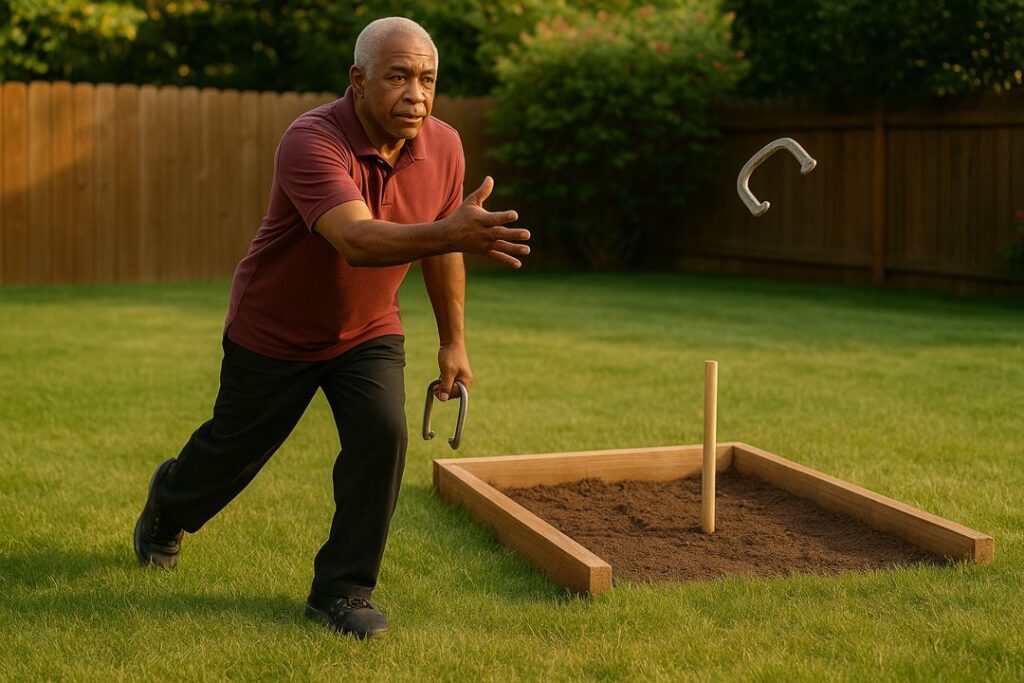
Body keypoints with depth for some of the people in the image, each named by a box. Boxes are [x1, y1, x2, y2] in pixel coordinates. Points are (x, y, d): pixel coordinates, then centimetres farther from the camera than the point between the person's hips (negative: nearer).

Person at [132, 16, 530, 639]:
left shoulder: (443, 147, -14)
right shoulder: (313, 142, -34)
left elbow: (440, 249, 3)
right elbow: (357, 241, -50)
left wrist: (454, 342, 6)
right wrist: (452, 233, -65)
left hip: (368, 332, 4)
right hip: (273, 332, -3)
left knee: (382, 435, -19)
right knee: (236, 446, 16)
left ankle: (342, 590, -1)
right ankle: (168, 506, 52)